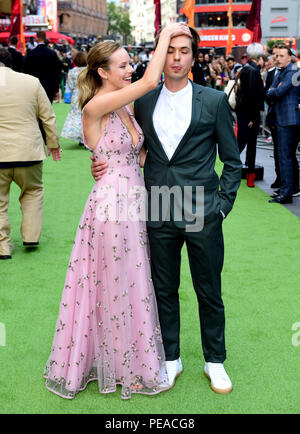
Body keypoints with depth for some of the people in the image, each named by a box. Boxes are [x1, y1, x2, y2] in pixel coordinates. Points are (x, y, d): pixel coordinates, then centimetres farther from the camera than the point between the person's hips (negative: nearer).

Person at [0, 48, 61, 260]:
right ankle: (31, 235, 17)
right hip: (28, 151, 2)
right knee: (33, 191, 23)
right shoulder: (32, 82, 1)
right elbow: (48, 117, 6)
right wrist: (53, 143, 18)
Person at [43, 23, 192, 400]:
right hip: (112, 206, -8)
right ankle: (126, 369, 25)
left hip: (134, 205, 8)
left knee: (131, 287, 17)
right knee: (117, 288, 7)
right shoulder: (95, 107, -16)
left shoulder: (126, 105, 9)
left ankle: (129, 361, 35)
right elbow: (150, 81, -22)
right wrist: (166, 34, -11)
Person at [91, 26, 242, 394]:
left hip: (202, 213, -2)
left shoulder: (214, 101, 0)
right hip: (159, 213, 2)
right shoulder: (144, 102, 7)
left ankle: (214, 361, 29)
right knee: (164, 290, 13)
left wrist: (223, 204, -3)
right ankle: (171, 358, 31)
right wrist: (104, 166, -3)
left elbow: (232, 161, 4)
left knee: (209, 292, 10)